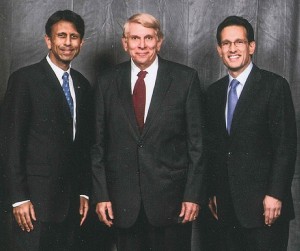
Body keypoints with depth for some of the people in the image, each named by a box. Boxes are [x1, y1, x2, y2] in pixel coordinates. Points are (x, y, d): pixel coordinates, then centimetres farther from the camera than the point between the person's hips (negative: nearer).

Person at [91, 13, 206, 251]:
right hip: (124, 200, 2)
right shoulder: (107, 82, 5)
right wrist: (101, 194, 2)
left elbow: (197, 140, -1)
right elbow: (99, 143, 6)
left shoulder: (185, 78, -1)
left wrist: (193, 194, -5)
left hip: (171, 196, -1)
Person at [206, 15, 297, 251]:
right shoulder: (215, 91, 11)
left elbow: (286, 144, -11)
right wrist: (213, 192, 12)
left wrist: (275, 194, -16)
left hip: (263, 203, -5)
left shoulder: (275, 85, -6)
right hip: (228, 205, 5)